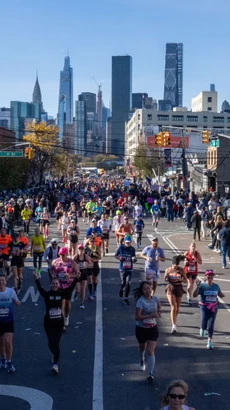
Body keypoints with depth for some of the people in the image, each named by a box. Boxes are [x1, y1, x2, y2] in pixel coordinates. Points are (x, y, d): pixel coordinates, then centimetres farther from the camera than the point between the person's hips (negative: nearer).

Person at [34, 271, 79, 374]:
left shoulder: (61, 294, -3)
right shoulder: (47, 294, -7)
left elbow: (70, 287, -13)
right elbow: (40, 288, -23)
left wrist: (76, 278, -26)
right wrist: (37, 279, -39)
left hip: (59, 322, 0)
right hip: (48, 322, 0)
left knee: (56, 342, -2)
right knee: (51, 341, 11)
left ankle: (56, 364, -1)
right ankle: (53, 354, 45)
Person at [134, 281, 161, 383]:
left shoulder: (155, 298, -7)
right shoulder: (140, 301, -22)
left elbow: (159, 307, 16)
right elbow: (137, 317, -27)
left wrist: (158, 311, -7)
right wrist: (151, 315, -33)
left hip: (153, 328, 2)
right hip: (141, 328, -2)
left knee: (151, 351, -8)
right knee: (142, 347, 24)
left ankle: (150, 374, -6)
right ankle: (142, 360, 57)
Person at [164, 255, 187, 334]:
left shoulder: (181, 270, -6)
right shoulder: (168, 270, -7)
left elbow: (186, 281, -3)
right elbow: (165, 279, 3)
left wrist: (181, 279, -24)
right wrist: (167, 279, -20)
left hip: (179, 288, 2)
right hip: (171, 288, -2)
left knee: (177, 307, 14)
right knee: (173, 307, -13)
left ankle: (174, 322, 39)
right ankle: (174, 326, -17)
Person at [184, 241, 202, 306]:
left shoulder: (197, 253, -7)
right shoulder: (186, 254, -8)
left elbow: (200, 262, -3)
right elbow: (184, 263, 7)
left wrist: (196, 260, -22)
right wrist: (185, 262, -16)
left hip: (194, 271, 2)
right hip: (187, 271, -2)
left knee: (192, 284, 14)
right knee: (190, 283, -15)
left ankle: (188, 295, 35)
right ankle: (189, 298, -10)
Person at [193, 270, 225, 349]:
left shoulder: (216, 286, 1)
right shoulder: (202, 285, -9)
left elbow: (221, 295, 12)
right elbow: (195, 295, -15)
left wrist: (223, 295, -12)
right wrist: (198, 287, -27)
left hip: (213, 308, 2)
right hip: (204, 307, -2)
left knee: (211, 325, 2)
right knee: (204, 325, -6)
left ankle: (209, 341, 14)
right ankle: (202, 328, 32)